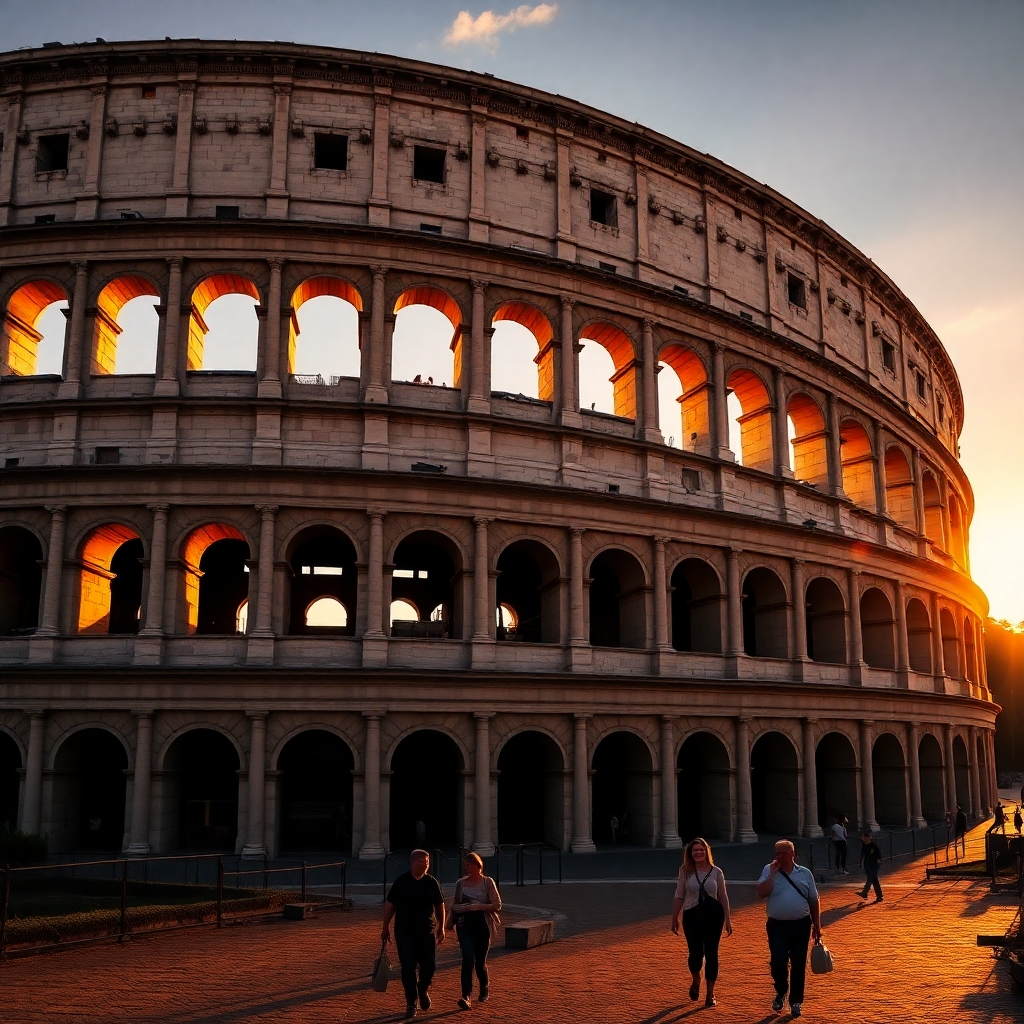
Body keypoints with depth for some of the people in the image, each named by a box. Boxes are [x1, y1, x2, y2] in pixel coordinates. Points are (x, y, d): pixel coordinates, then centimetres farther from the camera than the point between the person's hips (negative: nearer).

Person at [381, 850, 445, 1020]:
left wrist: (441, 928, 8)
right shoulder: (401, 882, -4)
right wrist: (386, 927, 1)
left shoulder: (431, 882, 2)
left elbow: (440, 906, 9)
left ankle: (423, 990, 32)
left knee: (429, 965, 1)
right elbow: (390, 904, 1)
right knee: (408, 968, -2)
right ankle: (411, 1004, 11)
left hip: (427, 931, 2)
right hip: (404, 932, -2)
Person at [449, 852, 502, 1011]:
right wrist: (451, 921, 10)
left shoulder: (488, 882, -2)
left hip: (482, 926, -1)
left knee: (480, 961, 9)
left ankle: (484, 990, 36)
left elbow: (497, 905, -7)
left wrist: (478, 906, -19)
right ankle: (466, 997, -18)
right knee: (468, 959, -15)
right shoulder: (460, 883, 6)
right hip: (464, 926, 1)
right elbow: (455, 905, 18)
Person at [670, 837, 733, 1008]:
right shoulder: (686, 872, 1)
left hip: (714, 915, 0)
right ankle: (696, 981, 32)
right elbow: (679, 897, 5)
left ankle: (710, 994, 17)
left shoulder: (716, 872, 1)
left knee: (711, 954, 3)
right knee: (695, 952, -2)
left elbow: (723, 897, 6)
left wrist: (728, 920, 3)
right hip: (692, 915, 0)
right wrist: (675, 918, 4)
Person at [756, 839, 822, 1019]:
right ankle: (781, 993, 19)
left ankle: (796, 1001, 22)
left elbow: (814, 901, 10)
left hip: (801, 925, 1)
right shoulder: (769, 871, 1)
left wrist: (817, 925, 7)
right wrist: (773, 873, -15)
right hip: (777, 925, -1)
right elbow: (762, 893, -13)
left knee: (799, 964, 6)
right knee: (778, 961, -9)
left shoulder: (805, 873, 6)